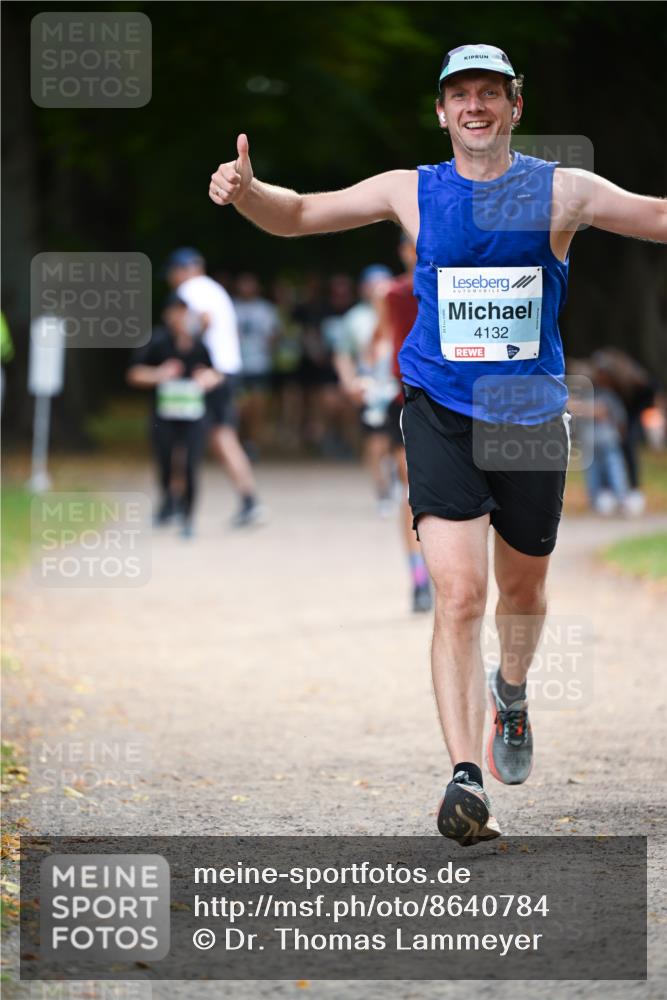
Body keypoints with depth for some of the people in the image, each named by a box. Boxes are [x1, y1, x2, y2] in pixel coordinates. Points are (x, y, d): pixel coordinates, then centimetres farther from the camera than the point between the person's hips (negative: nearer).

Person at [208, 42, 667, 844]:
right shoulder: (412, 193, 2)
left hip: (532, 416, 2)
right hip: (441, 415, -1)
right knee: (458, 594, -16)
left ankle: (511, 696, 51)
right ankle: (466, 779, -19)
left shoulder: (562, 192, 0)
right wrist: (246, 193, -14)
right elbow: (299, 215, 7)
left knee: (523, 589, 18)